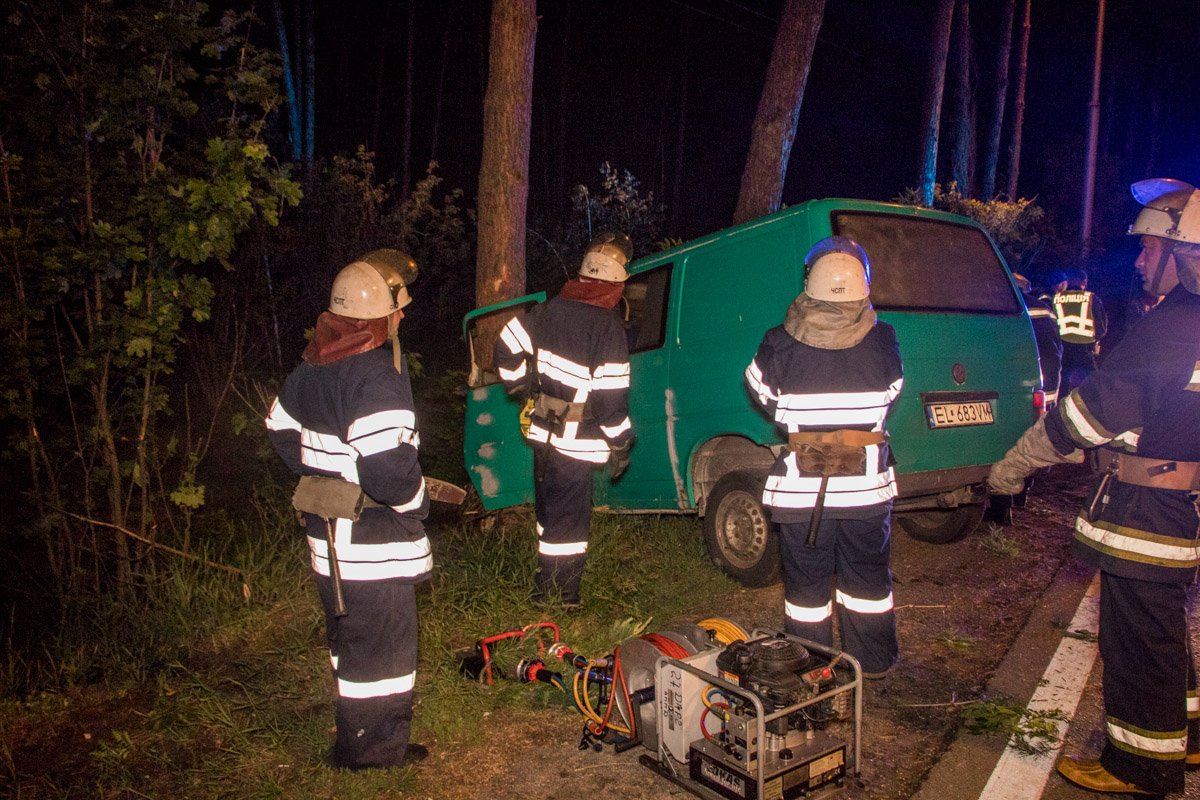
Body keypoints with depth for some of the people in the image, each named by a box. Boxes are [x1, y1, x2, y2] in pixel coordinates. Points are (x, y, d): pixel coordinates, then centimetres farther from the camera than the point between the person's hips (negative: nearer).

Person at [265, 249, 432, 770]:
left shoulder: (311, 365, 4)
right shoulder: (376, 376, -25)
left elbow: (282, 429, 17)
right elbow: (389, 470, -32)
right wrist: (416, 502, -12)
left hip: (327, 532, 10)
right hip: (374, 543, -10)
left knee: (347, 633, 25)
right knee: (381, 644, 7)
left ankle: (357, 732, 43)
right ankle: (372, 747, 22)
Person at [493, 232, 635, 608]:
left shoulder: (553, 308, 3)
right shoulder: (608, 325, -18)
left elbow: (506, 350, 8)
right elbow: (610, 396, -19)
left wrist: (524, 388, 21)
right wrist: (621, 445, -8)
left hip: (543, 432, 7)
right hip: (576, 443, -7)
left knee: (550, 511, 22)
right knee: (569, 520, 4)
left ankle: (547, 588, 39)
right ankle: (559, 601, 14)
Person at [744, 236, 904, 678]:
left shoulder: (781, 344, -12)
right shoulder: (882, 341, -7)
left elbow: (763, 391, 5)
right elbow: (890, 395, 8)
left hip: (801, 486, -1)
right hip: (866, 483, 2)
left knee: (806, 579, 12)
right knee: (867, 575, 19)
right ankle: (872, 661, 32)